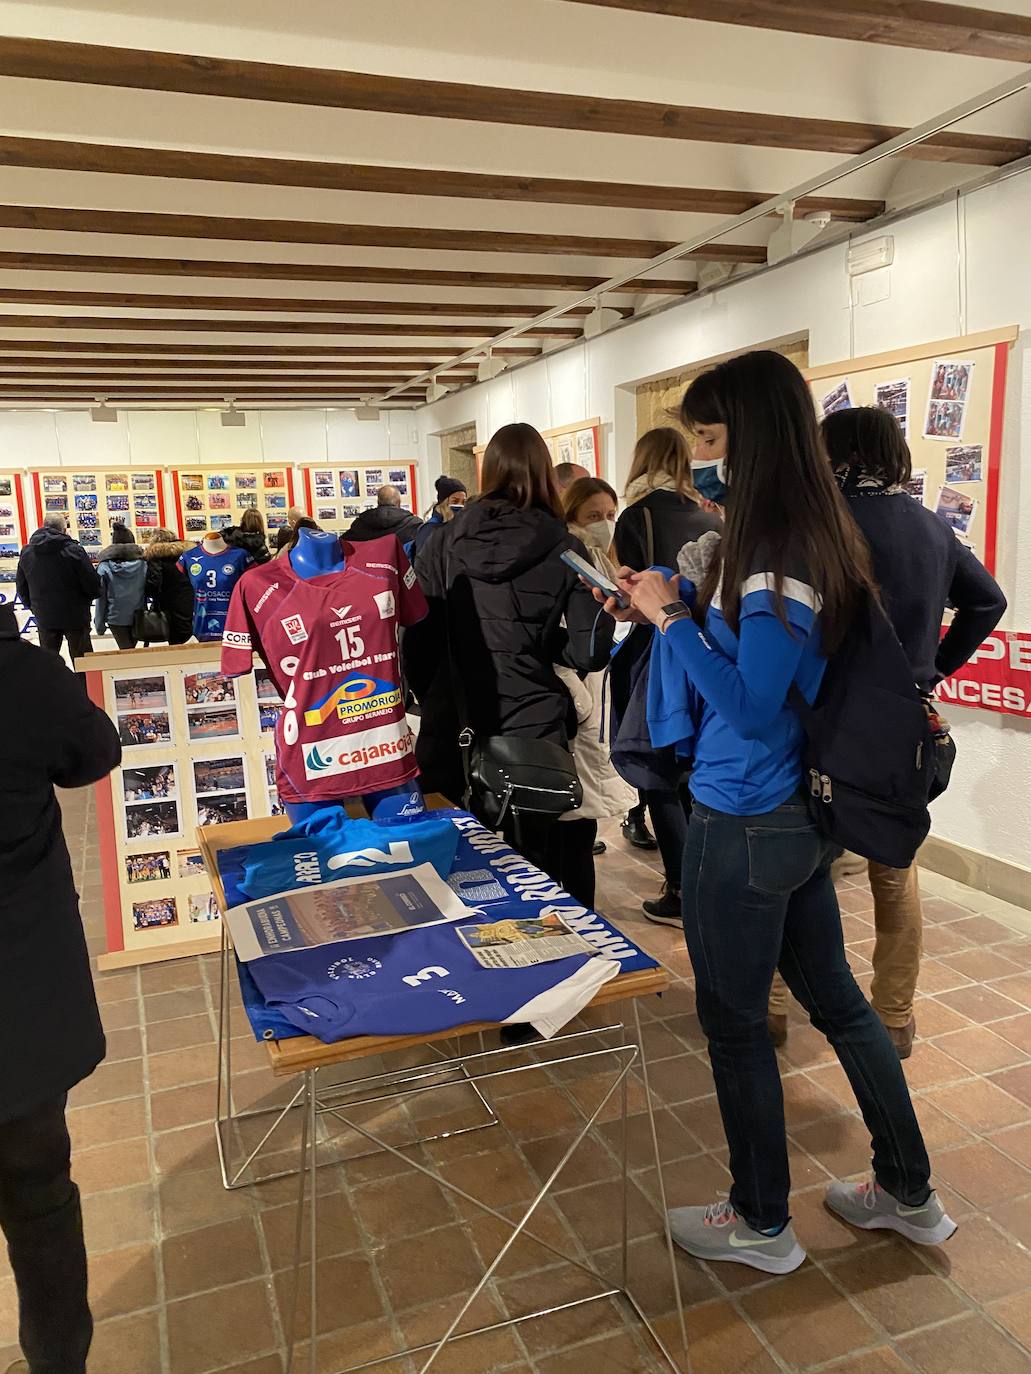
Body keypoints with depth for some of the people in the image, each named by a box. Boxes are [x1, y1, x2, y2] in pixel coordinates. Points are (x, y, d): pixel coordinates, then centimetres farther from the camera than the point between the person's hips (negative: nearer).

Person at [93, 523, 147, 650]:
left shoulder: (105, 565, -7)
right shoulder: (142, 562, -4)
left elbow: (101, 596, -3)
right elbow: (148, 591, 0)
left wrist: (99, 624, 4)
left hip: (116, 617, -2)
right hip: (138, 616, 2)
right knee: (132, 649, 14)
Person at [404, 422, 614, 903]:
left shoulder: (444, 543, -1)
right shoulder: (565, 550, -6)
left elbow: (417, 642, 0)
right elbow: (589, 652, -7)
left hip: (454, 731, 2)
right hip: (535, 728, -1)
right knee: (540, 874, 11)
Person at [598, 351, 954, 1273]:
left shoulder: (777, 554, -23)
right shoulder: (822, 536, 6)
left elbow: (748, 706, -24)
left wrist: (672, 618, -17)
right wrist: (664, 610, 6)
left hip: (745, 827, -9)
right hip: (803, 812, 9)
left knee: (734, 1022, 10)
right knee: (835, 996, 22)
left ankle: (763, 1225, 31)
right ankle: (910, 1194, 39)